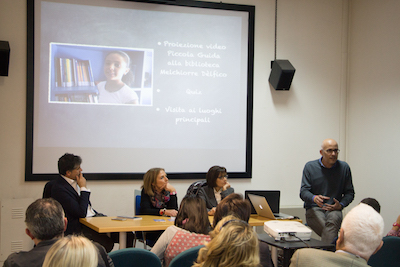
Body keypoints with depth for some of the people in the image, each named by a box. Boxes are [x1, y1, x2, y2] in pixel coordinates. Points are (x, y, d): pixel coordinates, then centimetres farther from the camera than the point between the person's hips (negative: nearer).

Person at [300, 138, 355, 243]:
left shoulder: (344, 167, 7)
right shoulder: (310, 167, 3)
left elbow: (349, 192, 11)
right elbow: (303, 192, -2)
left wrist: (341, 205, -9)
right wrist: (314, 198, -25)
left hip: (334, 209, 1)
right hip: (314, 208, 0)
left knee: (333, 220, -37)